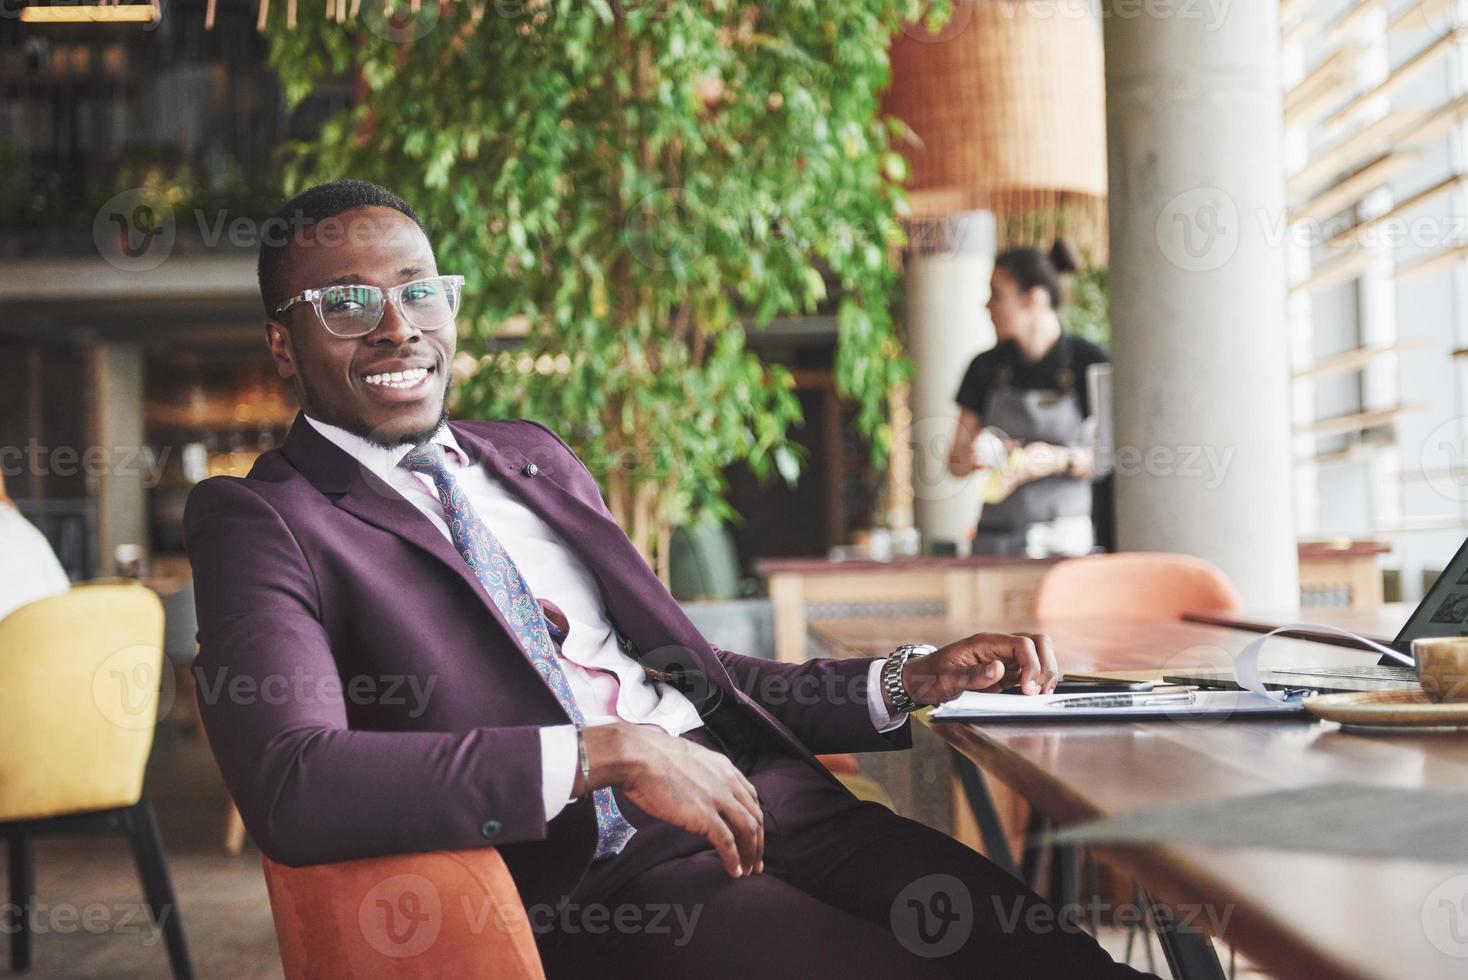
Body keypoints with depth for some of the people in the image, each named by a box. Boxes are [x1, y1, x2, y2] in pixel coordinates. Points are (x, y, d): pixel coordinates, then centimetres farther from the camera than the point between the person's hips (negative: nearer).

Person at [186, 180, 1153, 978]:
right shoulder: (259, 522, 1)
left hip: (773, 799, 6)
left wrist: (909, 681, 10)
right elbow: (291, 787, -17)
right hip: (593, 879, -6)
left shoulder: (531, 457, 22)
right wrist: (603, 755, -19)